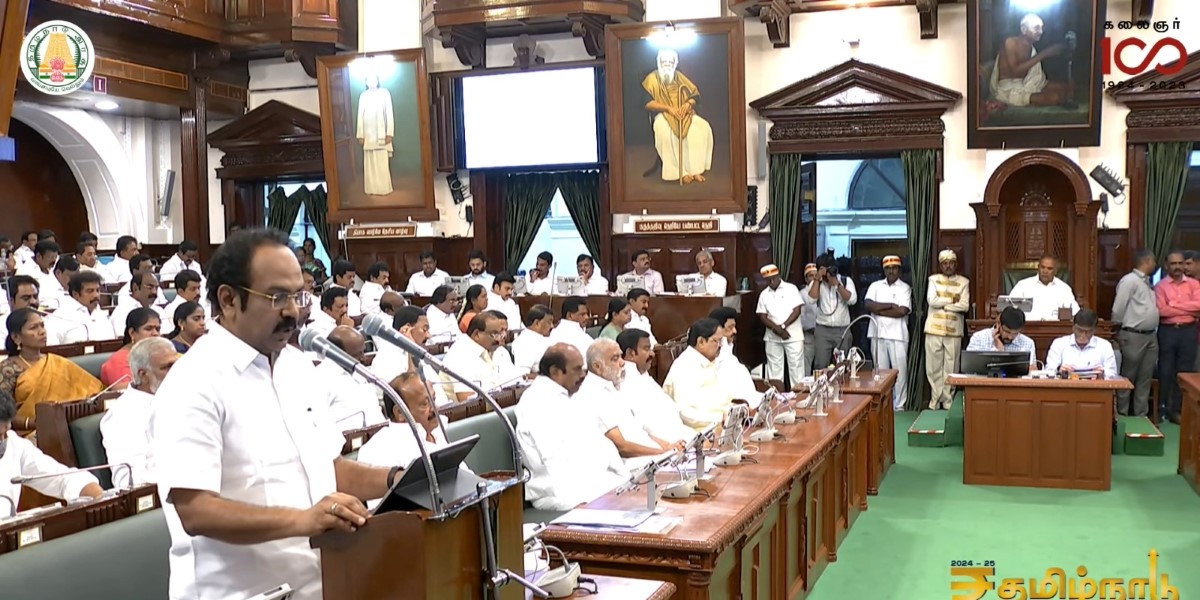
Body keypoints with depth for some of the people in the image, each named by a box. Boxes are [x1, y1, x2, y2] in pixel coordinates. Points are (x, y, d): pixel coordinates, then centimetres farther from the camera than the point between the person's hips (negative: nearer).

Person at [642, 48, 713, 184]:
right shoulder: (652, 78, 4)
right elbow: (648, 103, -7)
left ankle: (696, 169, -26)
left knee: (703, 127, -26)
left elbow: (695, 96, 13)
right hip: (663, 115, -4)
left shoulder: (679, 77, 18)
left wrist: (688, 103, -11)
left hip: (684, 114, 4)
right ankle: (679, 172, -34)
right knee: (664, 130, -40)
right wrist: (668, 108, -19)